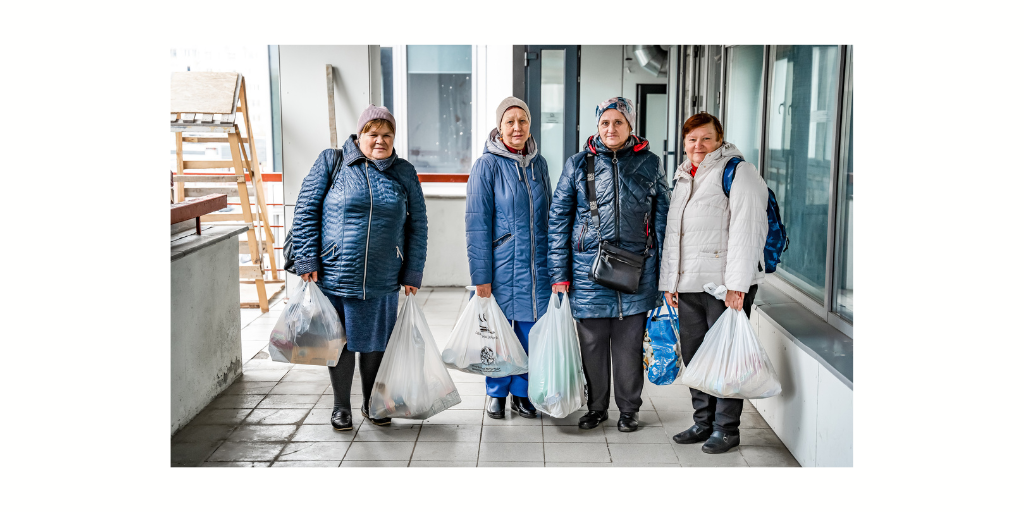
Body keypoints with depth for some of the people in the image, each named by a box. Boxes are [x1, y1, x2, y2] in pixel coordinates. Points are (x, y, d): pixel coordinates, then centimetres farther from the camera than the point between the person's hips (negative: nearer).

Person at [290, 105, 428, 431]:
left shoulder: (404, 174, 8)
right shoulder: (331, 162, 0)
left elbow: (417, 225, 10)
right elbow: (306, 212, -1)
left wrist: (412, 273, 5)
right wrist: (307, 261, -8)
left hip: (382, 281, 2)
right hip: (333, 276, -2)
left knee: (375, 343, 12)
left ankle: (371, 402, 31)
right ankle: (341, 405, 26)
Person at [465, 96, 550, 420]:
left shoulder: (538, 164, 9)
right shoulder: (487, 165, -7)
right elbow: (477, 225, -9)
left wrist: (553, 265, 13)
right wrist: (481, 275, -13)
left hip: (536, 266, 4)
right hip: (501, 264, -4)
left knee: (530, 330, 8)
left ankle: (522, 393, 25)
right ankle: (496, 393, 25)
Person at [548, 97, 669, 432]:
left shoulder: (649, 164, 5)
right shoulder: (578, 164, 4)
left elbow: (662, 218, 8)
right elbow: (558, 219, 4)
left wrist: (664, 274, 3)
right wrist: (559, 273, -1)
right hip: (589, 269, 0)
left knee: (629, 343, 7)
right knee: (592, 343, 8)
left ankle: (629, 409, 25)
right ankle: (596, 407, 26)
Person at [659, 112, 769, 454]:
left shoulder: (738, 172, -5)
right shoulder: (684, 179, 19)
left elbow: (745, 230, -14)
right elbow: (672, 233, 23)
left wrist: (737, 284, -20)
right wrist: (669, 282, 18)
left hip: (726, 284, -8)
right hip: (689, 285, 8)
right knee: (694, 357, 12)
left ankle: (726, 429, 9)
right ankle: (703, 422, 25)